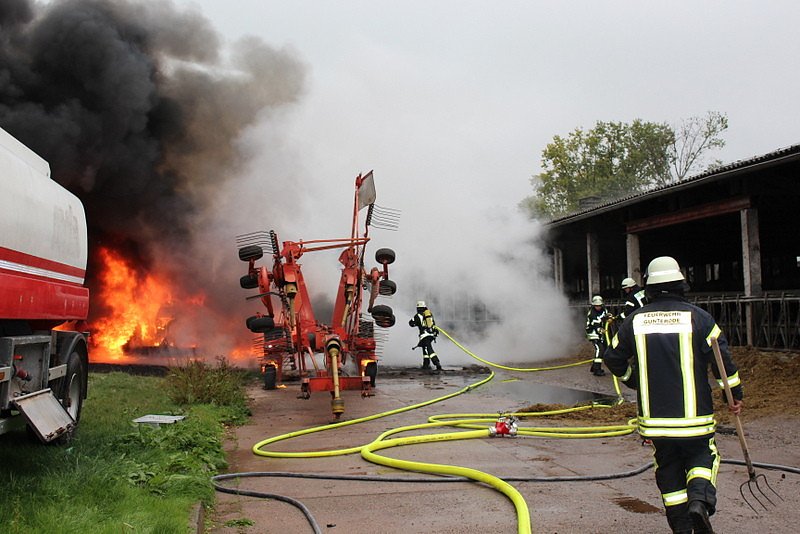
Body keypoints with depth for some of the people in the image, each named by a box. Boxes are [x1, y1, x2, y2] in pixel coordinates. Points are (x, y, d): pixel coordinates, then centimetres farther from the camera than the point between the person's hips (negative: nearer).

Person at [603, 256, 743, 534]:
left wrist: (635, 381, 26)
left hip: (654, 416, 2)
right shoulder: (697, 317, -5)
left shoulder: (635, 320, 2)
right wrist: (735, 394, 7)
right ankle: (700, 499, -11)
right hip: (694, 414, -2)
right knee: (701, 456, 15)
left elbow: (613, 359, 10)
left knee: (669, 468, 14)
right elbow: (722, 358, -6)